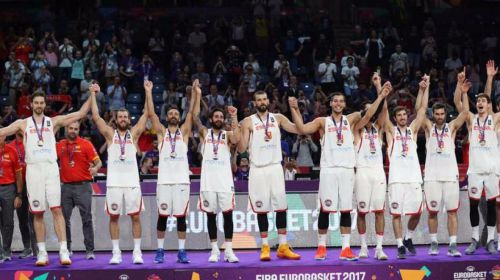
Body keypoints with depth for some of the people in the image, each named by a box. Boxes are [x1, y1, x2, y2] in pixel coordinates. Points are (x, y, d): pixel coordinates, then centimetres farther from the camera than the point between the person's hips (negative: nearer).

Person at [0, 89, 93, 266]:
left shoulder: (54, 122, 10)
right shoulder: (23, 124, 12)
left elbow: (80, 113, 7)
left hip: (50, 168, -1)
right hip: (33, 169, 1)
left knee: (56, 209, -10)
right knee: (37, 213, 3)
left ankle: (63, 251, -14)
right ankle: (42, 252, 9)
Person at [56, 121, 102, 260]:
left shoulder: (86, 144, -1)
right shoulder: (60, 145, 9)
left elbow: (98, 161, -6)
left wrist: (95, 168, -26)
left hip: (83, 186, -3)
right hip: (66, 186, 4)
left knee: (87, 219, -3)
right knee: (64, 219, 7)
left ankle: (89, 250, 0)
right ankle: (66, 248, 20)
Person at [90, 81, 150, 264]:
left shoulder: (134, 133, 9)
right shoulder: (110, 134, 8)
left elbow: (146, 114, 3)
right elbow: (95, 116, 2)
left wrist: (148, 92, 0)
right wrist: (93, 94, 0)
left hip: (132, 182, 0)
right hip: (114, 182, 0)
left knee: (136, 217, 0)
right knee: (113, 217, 3)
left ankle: (137, 252, 7)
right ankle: (116, 253, 9)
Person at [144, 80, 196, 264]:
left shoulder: (184, 131, 11)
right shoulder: (161, 132, 10)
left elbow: (191, 113, 1)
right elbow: (151, 114, 0)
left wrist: (194, 92, -8)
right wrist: (149, 92, -5)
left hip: (182, 180, 0)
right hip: (164, 180, 0)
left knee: (181, 216, 2)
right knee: (162, 216, 2)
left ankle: (182, 251, 7)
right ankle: (160, 250, 11)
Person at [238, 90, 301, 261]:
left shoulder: (277, 118, 8)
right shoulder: (248, 122, 2)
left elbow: (298, 129, -4)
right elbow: (241, 149, -2)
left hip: (275, 168, 2)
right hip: (258, 170, -2)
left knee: (281, 207, 0)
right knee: (261, 209, 1)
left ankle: (283, 247, 5)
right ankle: (265, 247, 8)